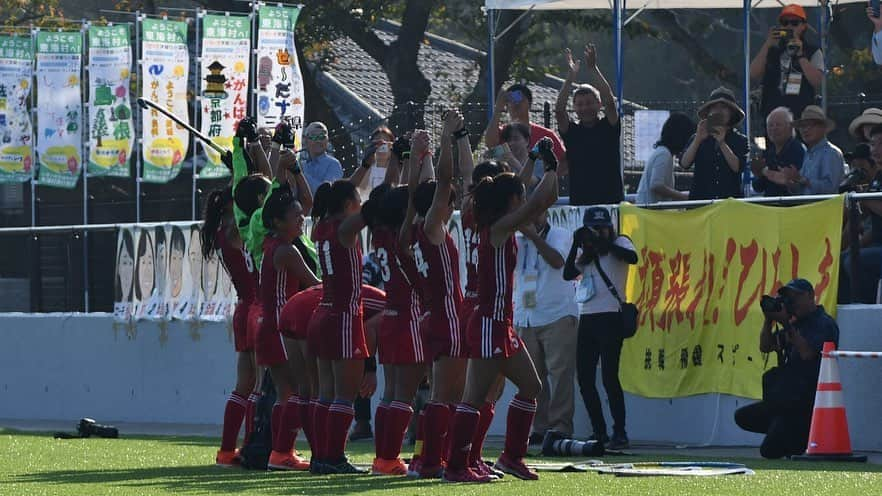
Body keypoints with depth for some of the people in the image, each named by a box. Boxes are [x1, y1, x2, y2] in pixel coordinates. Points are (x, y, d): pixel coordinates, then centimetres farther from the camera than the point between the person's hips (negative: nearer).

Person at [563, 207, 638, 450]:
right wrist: (576, 245, -5)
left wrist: (603, 243, -21)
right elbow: (568, 274, 3)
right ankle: (599, 432, 14)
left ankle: (620, 432, -8)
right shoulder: (584, 253, 17)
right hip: (586, 318, 7)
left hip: (611, 316, -6)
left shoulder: (619, 243, 2)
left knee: (609, 376, -12)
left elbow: (632, 257, -19)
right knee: (584, 377, 5)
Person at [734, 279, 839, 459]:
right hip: (785, 402, 9)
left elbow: (807, 353, -24)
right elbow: (765, 347, 15)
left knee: (770, 450, -15)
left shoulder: (824, 324, -9)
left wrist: (786, 324, -21)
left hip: (805, 403, -9)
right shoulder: (796, 323, 17)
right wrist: (768, 320, -1)